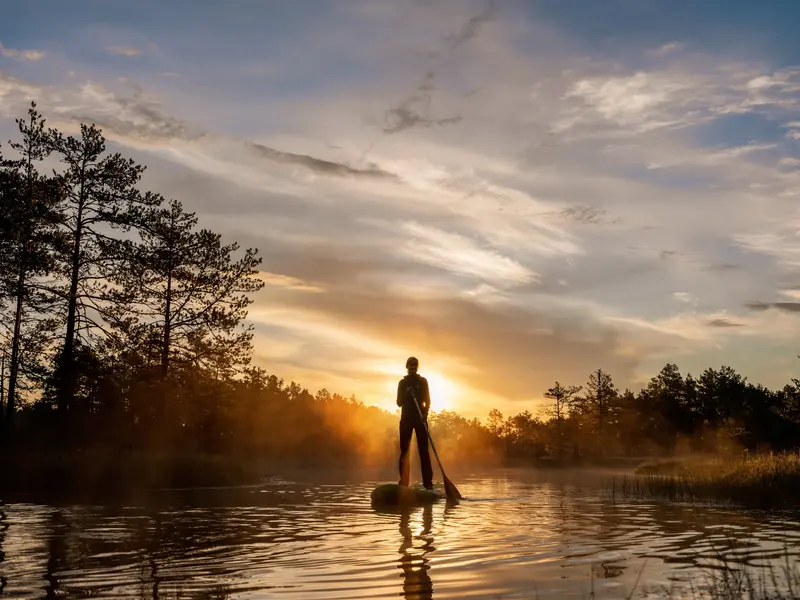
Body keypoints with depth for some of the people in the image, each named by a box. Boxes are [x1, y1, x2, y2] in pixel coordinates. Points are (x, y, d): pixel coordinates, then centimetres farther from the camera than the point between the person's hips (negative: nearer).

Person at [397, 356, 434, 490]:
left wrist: (425, 414, -15)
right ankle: (403, 482, -2)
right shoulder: (403, 383, 11)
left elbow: (427, 400, 2)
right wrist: (407, 395, -12)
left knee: (423, 450, -7)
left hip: (420, 418, -1)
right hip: (406, 418, 2)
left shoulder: (423, 381, 8)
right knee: (404, 450, -3)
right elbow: (399, 403, 7)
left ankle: (428, 482, -11)